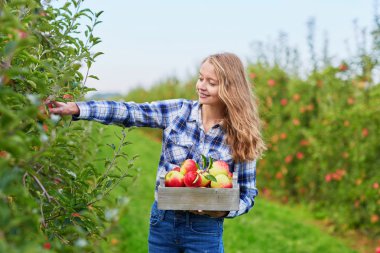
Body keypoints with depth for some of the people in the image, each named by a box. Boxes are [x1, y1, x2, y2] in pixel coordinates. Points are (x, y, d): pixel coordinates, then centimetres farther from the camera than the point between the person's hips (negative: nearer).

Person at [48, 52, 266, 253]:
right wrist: (76, 108, -18)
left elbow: (247, 194, -2)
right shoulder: (178, 111, -2)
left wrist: (223, 210, -22)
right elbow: (129, 112, -10)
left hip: (204, 230, -2)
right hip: (163, 221, 2)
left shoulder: (240, 136, -7)